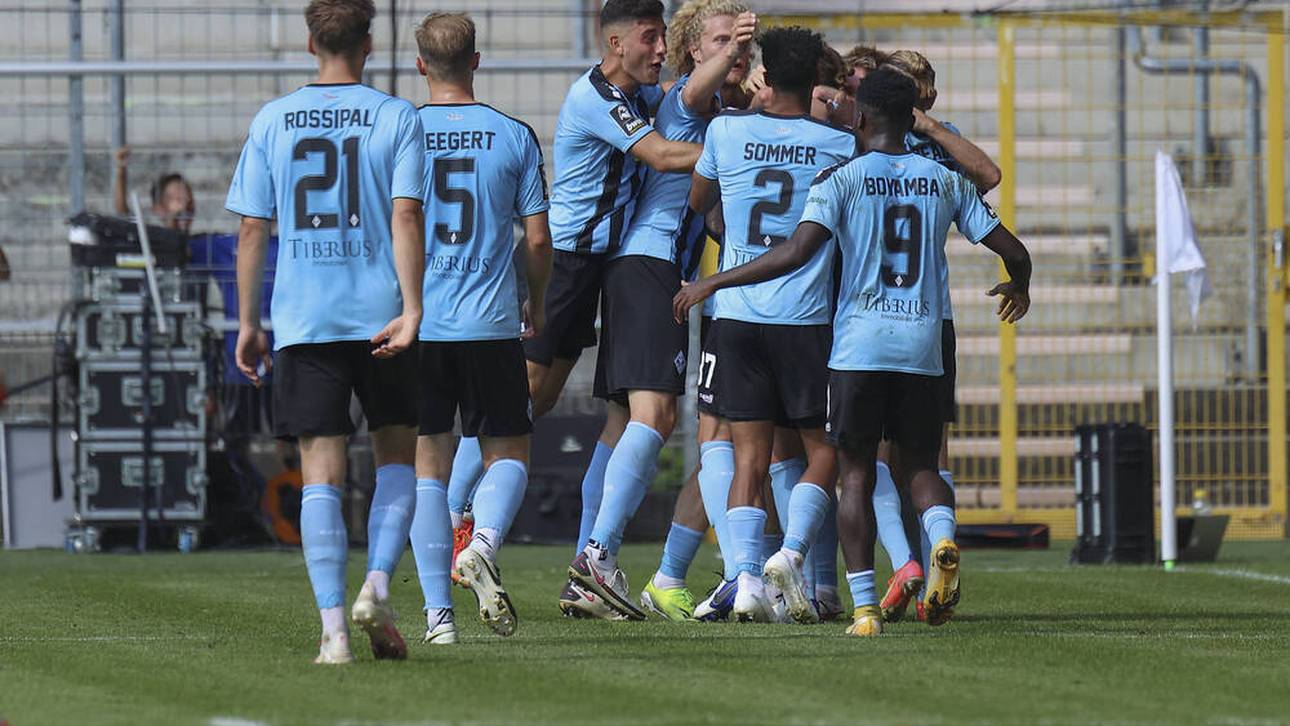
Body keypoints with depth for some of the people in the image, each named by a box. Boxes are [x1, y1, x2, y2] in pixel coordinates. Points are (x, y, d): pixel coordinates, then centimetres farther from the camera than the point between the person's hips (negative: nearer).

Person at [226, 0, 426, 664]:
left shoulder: (272, 122, 5)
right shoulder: (397, 119, 0)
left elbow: (251, 230, 5)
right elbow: (406, 217, -10)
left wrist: (248, 324, 12)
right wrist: (410, 311, -13)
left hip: (302, 322, 1)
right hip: (380, 314, -1)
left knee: (321, 471, 0)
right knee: (397, 456, 15)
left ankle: (333, 626, -9)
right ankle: (376, 587, -4)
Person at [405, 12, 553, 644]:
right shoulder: (513, 136, 0)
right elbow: (538, 240, 2)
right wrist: (535, 307, 19)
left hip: (416, 326, 1)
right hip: (490, 326, -1)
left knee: (427, 464, 6)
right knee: (507, 453, 12)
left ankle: (437, 611, 1)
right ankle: (482, 545, -18)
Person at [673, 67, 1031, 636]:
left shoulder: (841, 178, -3)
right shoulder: (946, 182, 7)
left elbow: (796, 253, -15)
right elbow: (1012, 251, 8)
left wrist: (713, 283, -7)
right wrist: (1018, 287, 32)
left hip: (859, 346, -2)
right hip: (923, 345, 2)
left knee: (856, 474, 5)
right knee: (921, 464, 15)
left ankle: (865, 605, -3)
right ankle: (942, 536, -18)